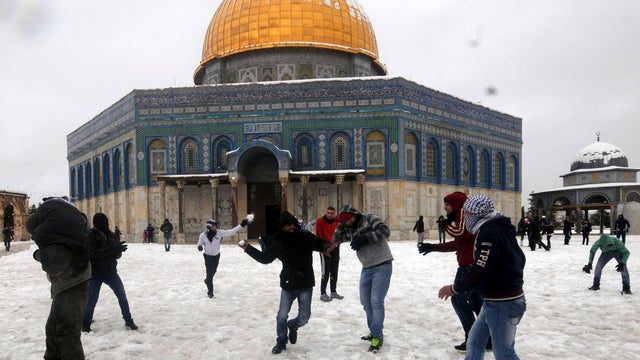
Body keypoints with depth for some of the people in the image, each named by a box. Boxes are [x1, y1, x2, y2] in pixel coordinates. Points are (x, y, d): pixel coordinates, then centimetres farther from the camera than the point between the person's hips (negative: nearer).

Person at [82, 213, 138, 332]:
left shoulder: (110, 235, 1)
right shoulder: (90, 236, -13)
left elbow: (117, 255, 4)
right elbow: (94, 254, -27)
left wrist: (117, 249, -20)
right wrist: (112, 249, -37)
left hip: (110, 271, 4)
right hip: (95, 274, -4)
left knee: (122, 295, 1)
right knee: (92, 299, -1)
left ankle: (128, 321, 11)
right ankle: (85, 324, 21)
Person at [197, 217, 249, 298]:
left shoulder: (219, 232, -17)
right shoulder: (203, 235, -17)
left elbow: (231, 232, -17)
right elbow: (200, 243, -3)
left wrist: (241, 225, -23)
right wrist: (199, 247, -28)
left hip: (216, 256, 2)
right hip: (208, 256, -2)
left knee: (213, 271, 19)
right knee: (209, 273, -7)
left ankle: (207, 280, 52)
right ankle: (210, 292, 9)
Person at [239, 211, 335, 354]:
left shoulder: (306, 237, -8)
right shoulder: (278, 242, -2)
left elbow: (320, 243, -13)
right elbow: (265, 258, 6)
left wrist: (327, 247, -36)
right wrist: (248, 248, 0)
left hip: (305, 284, -1)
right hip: (288, 285, 1)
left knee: (304, 317, 5)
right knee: (282, 316, 4)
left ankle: (292, 326, 40)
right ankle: (281, 341, 29)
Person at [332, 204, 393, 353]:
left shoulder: (370, 219, -10)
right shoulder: (350, 230, 7)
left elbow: (385, 231, -21)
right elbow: (336, 240, 6)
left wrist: (364, 238, -26)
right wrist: (341, 225, -8)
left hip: (382, 265, -7)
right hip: (367, 268, 7)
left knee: (376, 301, -11)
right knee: (366, 301, 11)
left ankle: (377, 336, 0)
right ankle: (374, 331, 27)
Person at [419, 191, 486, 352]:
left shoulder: (464, 212, -10)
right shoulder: (460, 215, 21)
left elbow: (462, 233, -27)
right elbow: (457, 244, 23)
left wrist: (447, 225, -8)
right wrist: (434, 247, 20)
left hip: (470, 264, -11)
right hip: (475, 264, 11)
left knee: (458, 298, -6)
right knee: (475, 299, 15)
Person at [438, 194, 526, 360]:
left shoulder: (489, 234, -22)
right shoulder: (498, 230, 10)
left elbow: (479, 272, -25)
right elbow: (519, 259, 19)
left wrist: (454, 288, -12)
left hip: (502, 304, -10)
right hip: (496, 301, 10)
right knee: (474, 341, 19)